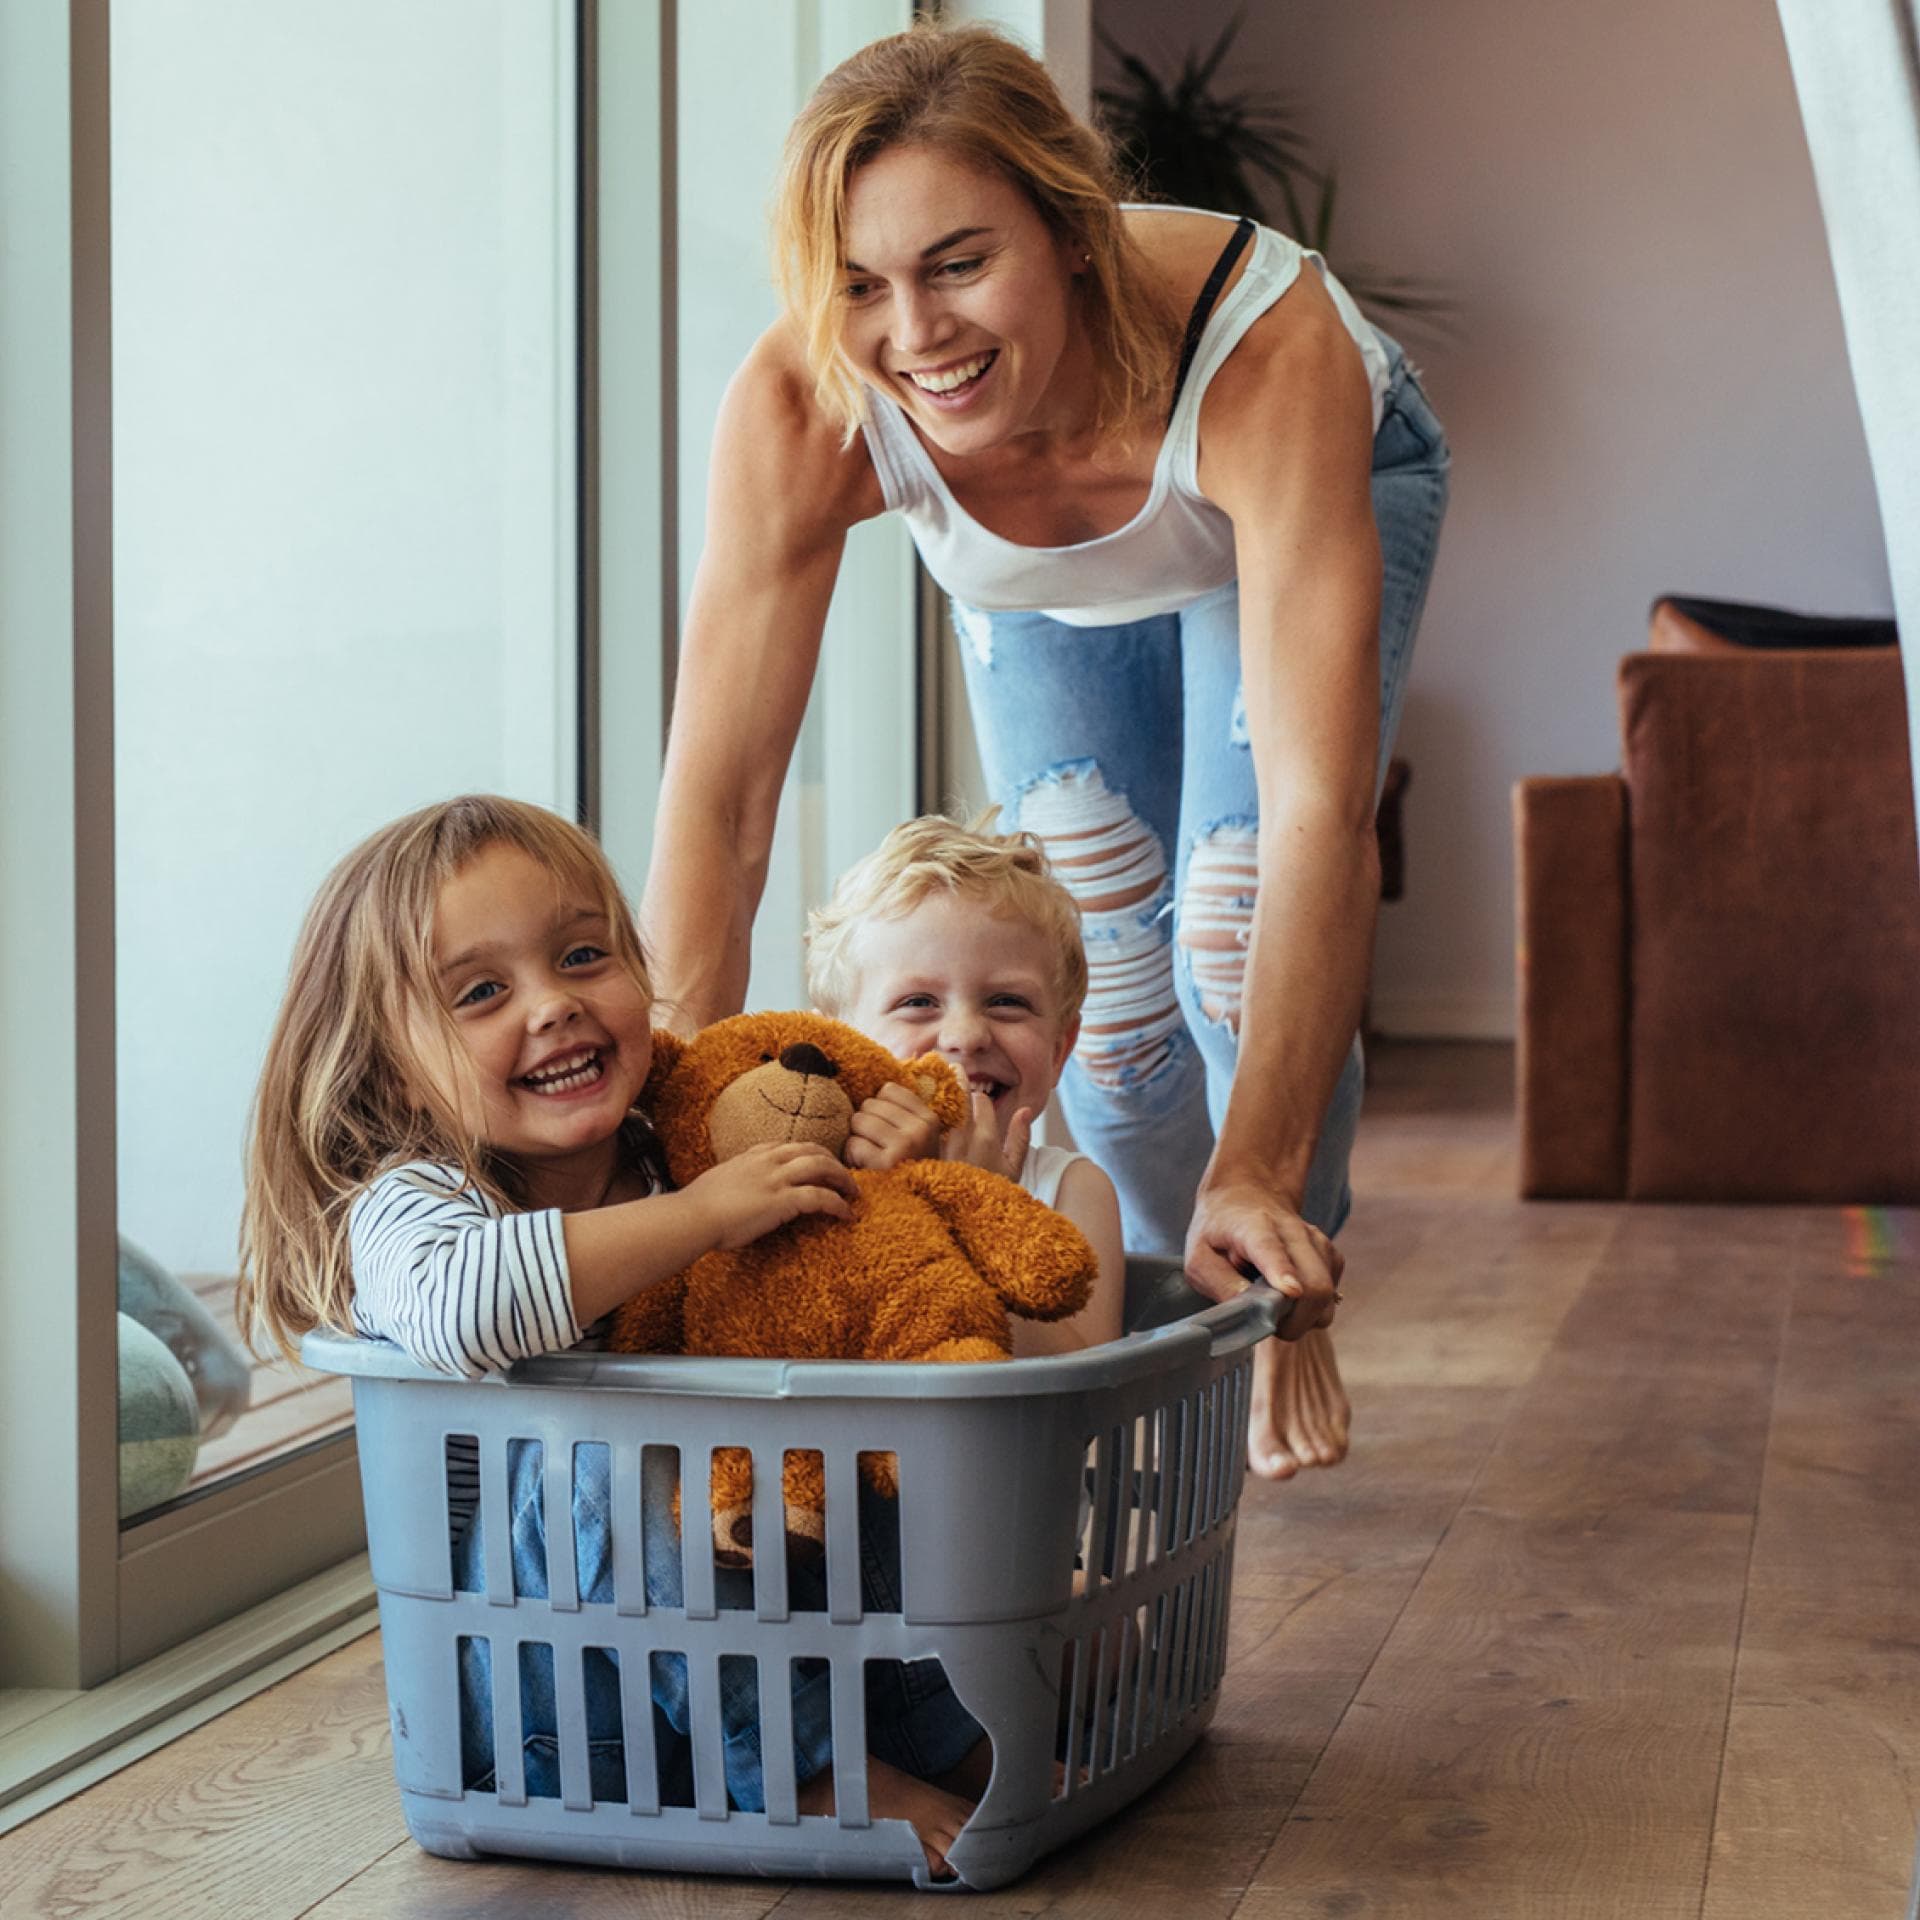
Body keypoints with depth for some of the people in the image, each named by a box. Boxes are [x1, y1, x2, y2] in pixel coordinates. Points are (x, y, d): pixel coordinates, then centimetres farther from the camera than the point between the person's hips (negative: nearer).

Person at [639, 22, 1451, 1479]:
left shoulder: (1266, 348, -47)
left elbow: (1321, 808, -50)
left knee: (1232, 944, -17)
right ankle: (1177, 1290, 32)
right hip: (1047, 587, 2)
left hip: (1333, 489, -2)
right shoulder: (798, 414, -39)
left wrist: (1258, 1176, -56)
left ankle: (1292, 1308, 14)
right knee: (1105, 983, 0)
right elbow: (717, 801, -38)